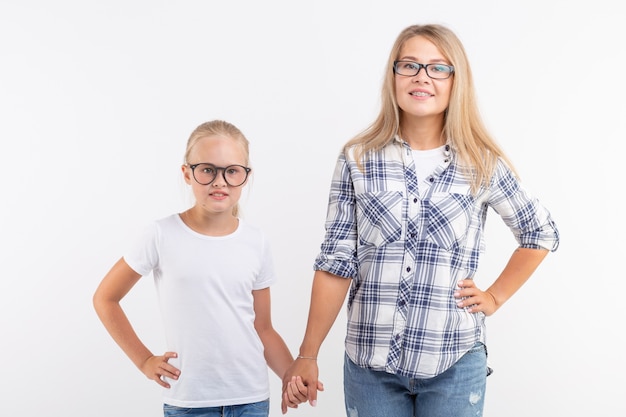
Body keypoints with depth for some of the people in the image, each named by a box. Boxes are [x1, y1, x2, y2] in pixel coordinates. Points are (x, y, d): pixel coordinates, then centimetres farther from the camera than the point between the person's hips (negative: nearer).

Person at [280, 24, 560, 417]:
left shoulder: (484, 164, -1)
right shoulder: (358, 159, -1)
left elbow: (541, 233, 13)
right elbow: (336, 262, -1)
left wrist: (495, 297, 5)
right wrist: (308, 354, -4)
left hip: (454, 363, 0)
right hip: (369, 362, 1)